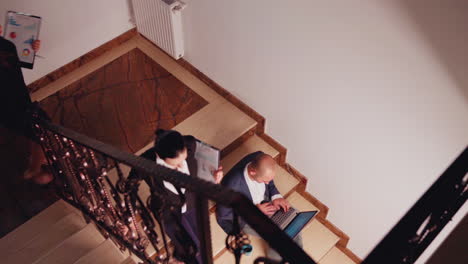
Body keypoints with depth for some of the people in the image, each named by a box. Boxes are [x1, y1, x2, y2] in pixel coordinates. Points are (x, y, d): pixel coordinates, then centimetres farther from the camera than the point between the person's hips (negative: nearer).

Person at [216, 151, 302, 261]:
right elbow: (223, 214, -23)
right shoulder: (232, 185, -40)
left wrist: (276, 196, -16)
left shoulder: (260, 160, -24)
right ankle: (275, 259, 17)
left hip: (264, 200, 6)